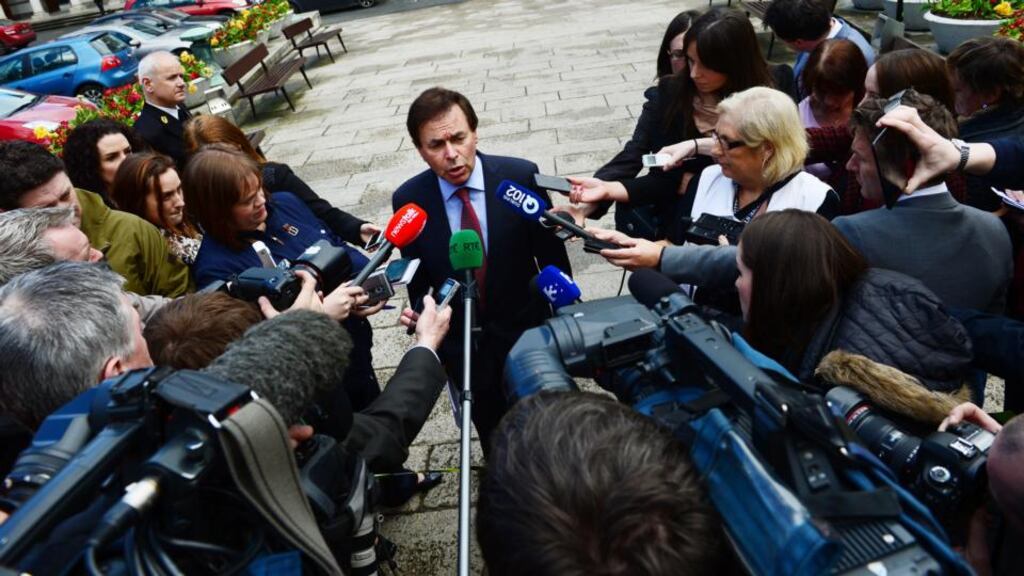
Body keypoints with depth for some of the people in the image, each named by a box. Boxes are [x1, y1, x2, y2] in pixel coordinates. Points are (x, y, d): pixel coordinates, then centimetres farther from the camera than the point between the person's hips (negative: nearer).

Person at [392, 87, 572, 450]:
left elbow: (552, 257, -7)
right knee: (493, 433, 20)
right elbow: (418, 279, -1)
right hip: (461, 343, 1)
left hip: (525, 329, 0)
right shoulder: (408, 200, -13)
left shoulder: (521, 176, -17)